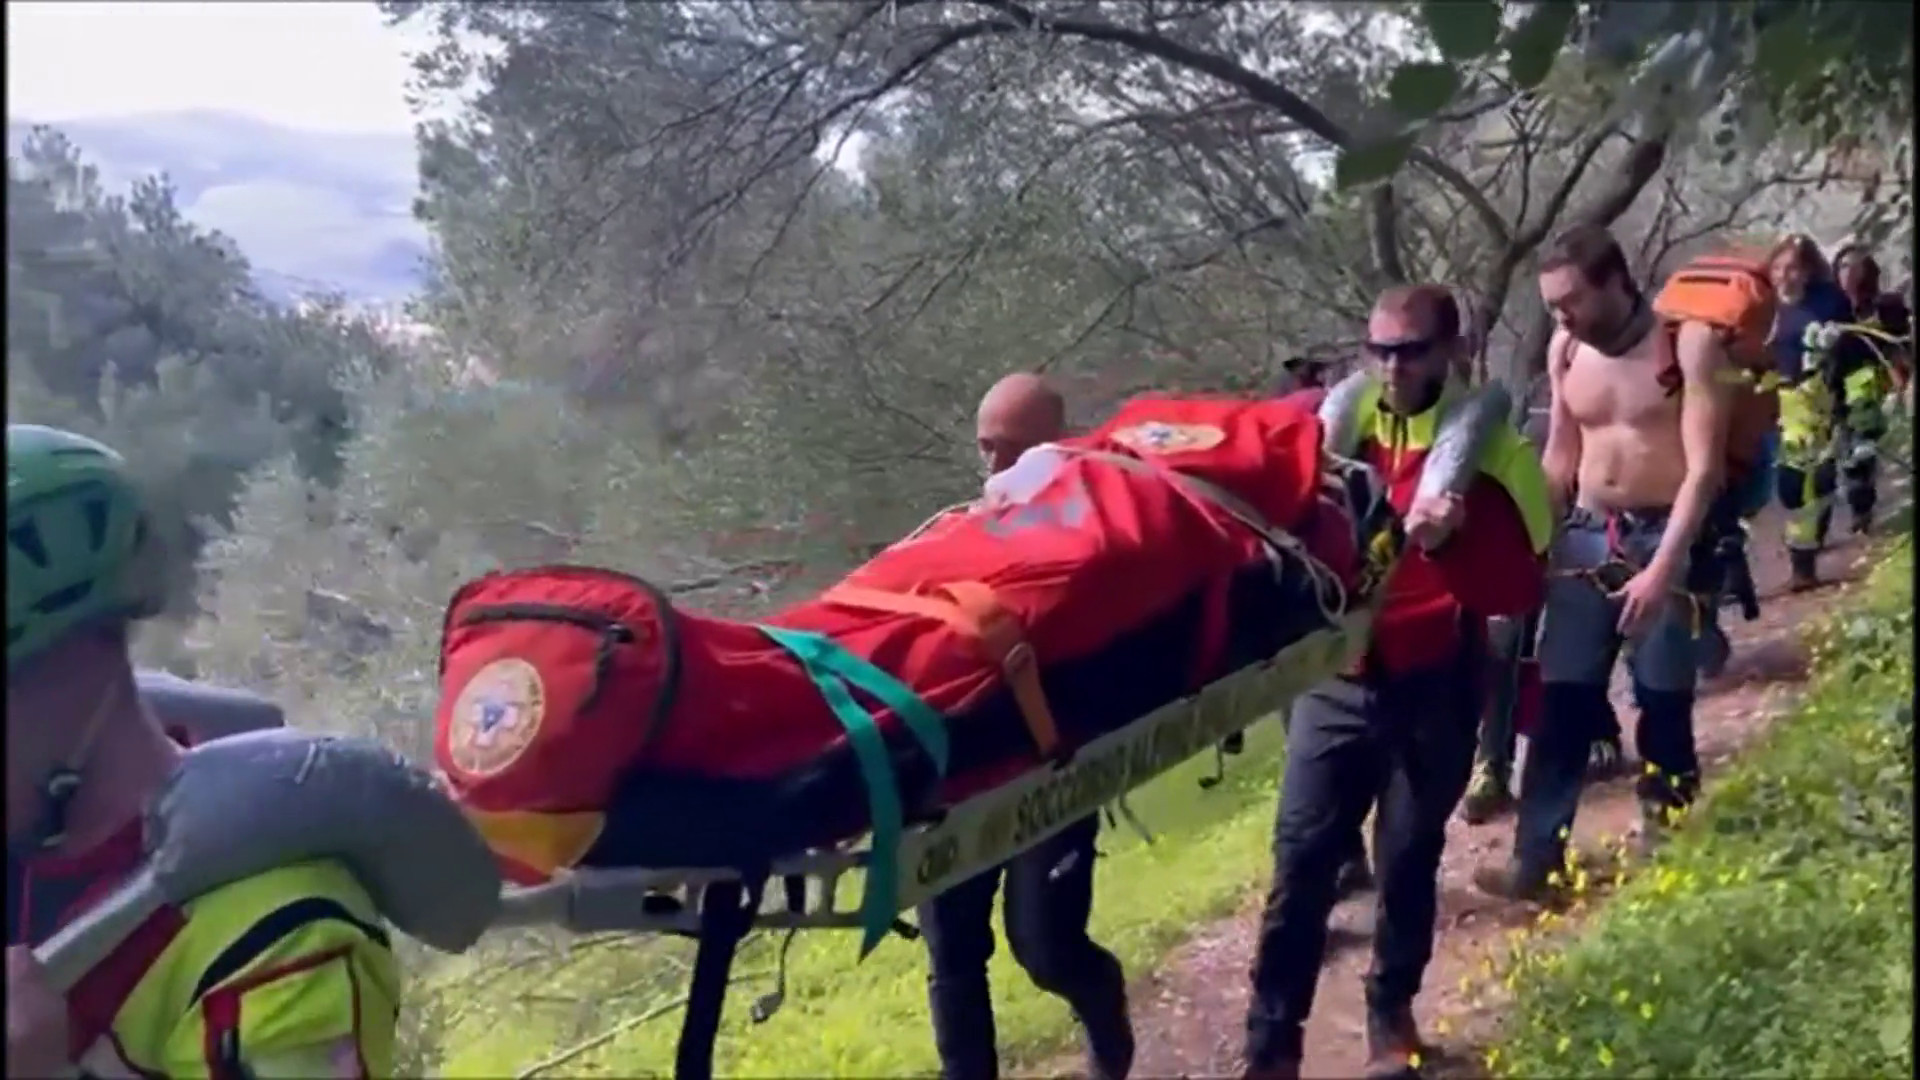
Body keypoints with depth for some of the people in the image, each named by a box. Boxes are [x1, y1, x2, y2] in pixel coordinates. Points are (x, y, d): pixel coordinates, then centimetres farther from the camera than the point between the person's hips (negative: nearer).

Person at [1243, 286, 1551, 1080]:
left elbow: (1519, 589, -13)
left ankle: (1392, 1013, 35)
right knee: (1301, 857, -1)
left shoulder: (1489, 448, -6)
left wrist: (1450, 541, -29)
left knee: (1407, 859, 11)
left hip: (1435, 690, -1)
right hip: (1339, 679, 1)